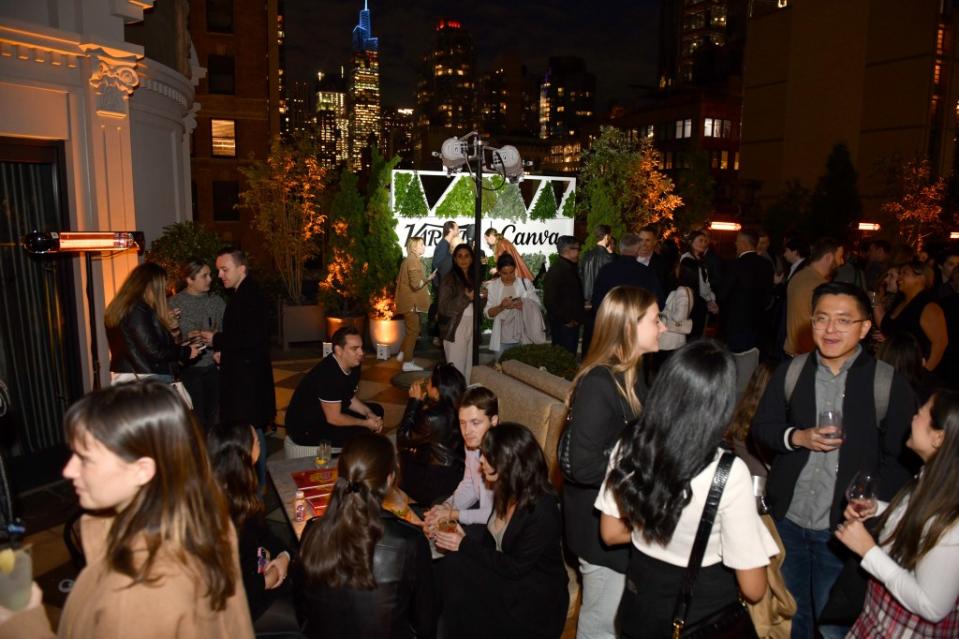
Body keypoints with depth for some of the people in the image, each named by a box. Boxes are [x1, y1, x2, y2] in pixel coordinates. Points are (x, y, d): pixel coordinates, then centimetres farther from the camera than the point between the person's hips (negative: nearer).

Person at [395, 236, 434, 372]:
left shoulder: (408, 260, 14)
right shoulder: (414, 260, -17)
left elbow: (399, 279, 21)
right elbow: (416, 284, -25)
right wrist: (428, 279, -38)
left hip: (407, 300, 10)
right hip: (411, 301, -10)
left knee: (411, 330, 21)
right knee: (413, 331, -5)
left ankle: (402, 354, 26)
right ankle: (408, 363, -2)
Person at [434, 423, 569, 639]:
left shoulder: (542, 510, -26)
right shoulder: (508, 492, -2)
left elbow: (515, 567, -22)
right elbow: (494, 539, 7)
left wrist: (465, 546, -17)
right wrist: (465, 537, -11)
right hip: (509, 579, 7)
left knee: (458, 565, -20)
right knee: (454, 562, -15)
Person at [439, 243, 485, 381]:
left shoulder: (474, 278, 13)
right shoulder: (449, 279, -5)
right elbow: (444, 307, -14)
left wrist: (482, 297, -5)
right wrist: (467, 298, -19)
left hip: (472, 328, 6)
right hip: (456, 329, -6)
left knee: (469, 368, 8)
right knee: (456, 369, -5)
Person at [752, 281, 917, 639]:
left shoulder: (889, 384, -10)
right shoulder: (790, 372, -1)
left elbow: (899, 456, -5)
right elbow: (760, 428, 3)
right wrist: (797, 437, -15)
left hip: (843, 528, -3)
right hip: (786, 520, 3)